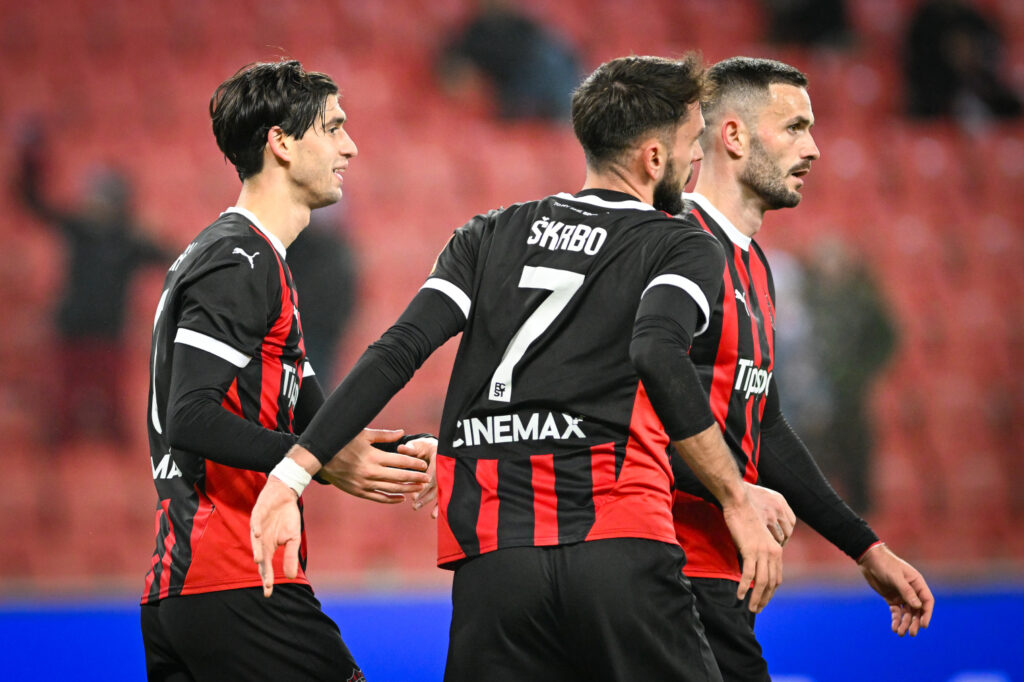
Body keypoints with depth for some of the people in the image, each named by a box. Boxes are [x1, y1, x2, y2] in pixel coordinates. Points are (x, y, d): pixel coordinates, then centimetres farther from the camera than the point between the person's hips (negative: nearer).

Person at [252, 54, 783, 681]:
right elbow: (657, 353, -14)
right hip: (620, 550, -4)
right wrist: (737, 501, -15)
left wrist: (292, 472, 2)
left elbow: (398, 352, 6)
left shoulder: (492, 236, 19)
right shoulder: (684, 248, 8)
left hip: (491, 562, 4)